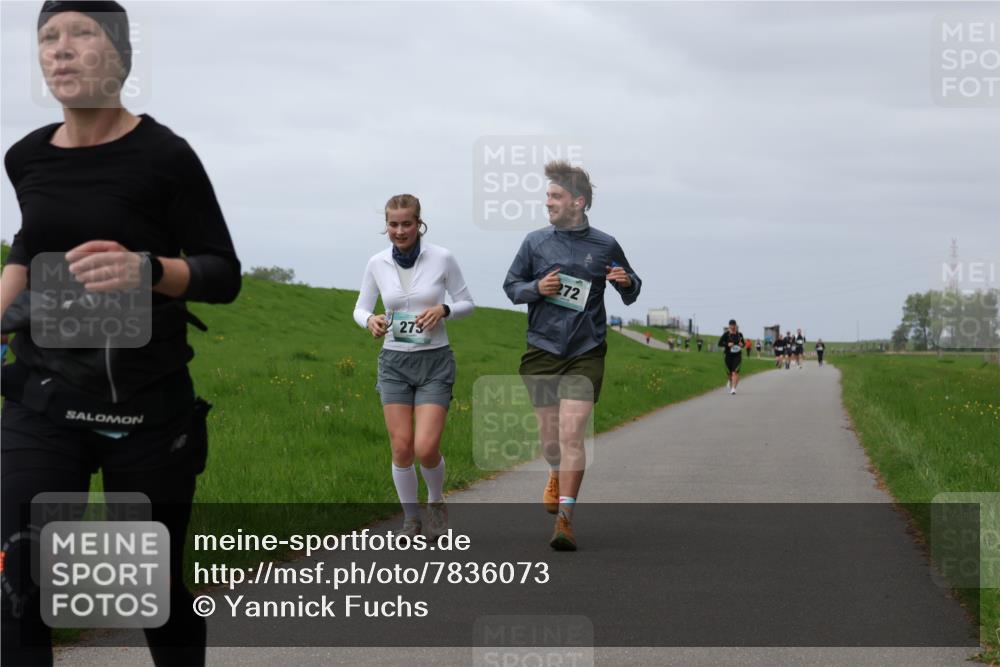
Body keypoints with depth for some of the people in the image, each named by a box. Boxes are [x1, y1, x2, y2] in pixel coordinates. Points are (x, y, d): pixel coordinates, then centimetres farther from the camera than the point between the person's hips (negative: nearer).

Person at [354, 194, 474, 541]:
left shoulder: (442, 258, -8)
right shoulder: (377, 263, -1)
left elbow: (467, 303, 2)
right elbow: (360, 309, 9)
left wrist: (443, 310, -19)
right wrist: (370, 321, -15)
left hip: (435, 360, -2)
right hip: (394, 360, 2)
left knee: (426, 447, -12)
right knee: (401, 447, -3)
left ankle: (436, 501, 19)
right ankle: (410, 518, 17)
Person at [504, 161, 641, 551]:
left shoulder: (605, 246, 3)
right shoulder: (535, 242, 5)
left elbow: (630, 294, 14)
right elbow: (511, 286, 13)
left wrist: (627, 282, -10)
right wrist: (536, 288, -8)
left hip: (586, 354, -2)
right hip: (542, 350, 2)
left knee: (572, 435, -13)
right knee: (549, 436, 9)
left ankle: (564, 519, -10)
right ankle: (557, 475, 44)